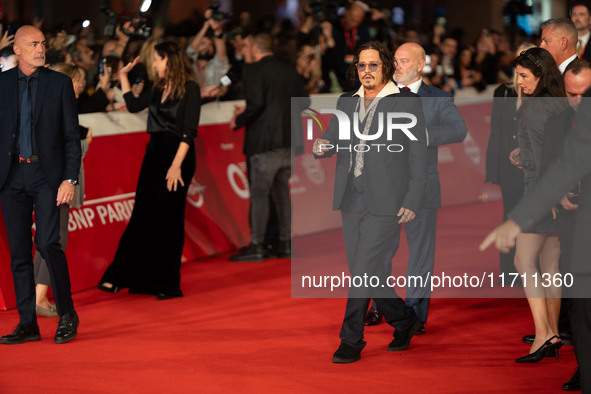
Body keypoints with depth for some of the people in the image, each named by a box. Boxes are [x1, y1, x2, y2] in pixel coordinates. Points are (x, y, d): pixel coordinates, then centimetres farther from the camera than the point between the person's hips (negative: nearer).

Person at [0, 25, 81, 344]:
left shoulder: (59, 83, 3)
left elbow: (72, 135, 2)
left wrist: (70, 179, -8)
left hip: (47, 174, -3)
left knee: (47, 243, -15)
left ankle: (66, 314, 2)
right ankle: (27, 324, 10)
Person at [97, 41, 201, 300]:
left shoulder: (189, 88, -9)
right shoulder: (160, 88, 13)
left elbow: (189, 130, -15)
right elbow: (133, 105, 28)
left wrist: (177, 164, -22)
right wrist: (123, 75, 28)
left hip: (177, 154, -7)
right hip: (154, 152, 7)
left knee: (168, 220, -2)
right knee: (142, 218, 7)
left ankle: (168, 285, 8)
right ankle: (119, 277, 10)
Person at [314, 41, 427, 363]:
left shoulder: (406, 103, -2)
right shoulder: (346, 102, 14)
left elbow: (418, 154, -3)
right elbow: (332, 138, 13)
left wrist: (412, 201, -10)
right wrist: (321, 146, -13)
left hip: (385, 201, -6)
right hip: (351, 198, 6)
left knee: (364, 269, -10)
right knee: (366, 271, 11)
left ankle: (351, 341, -4)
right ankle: (404, 322, 31)